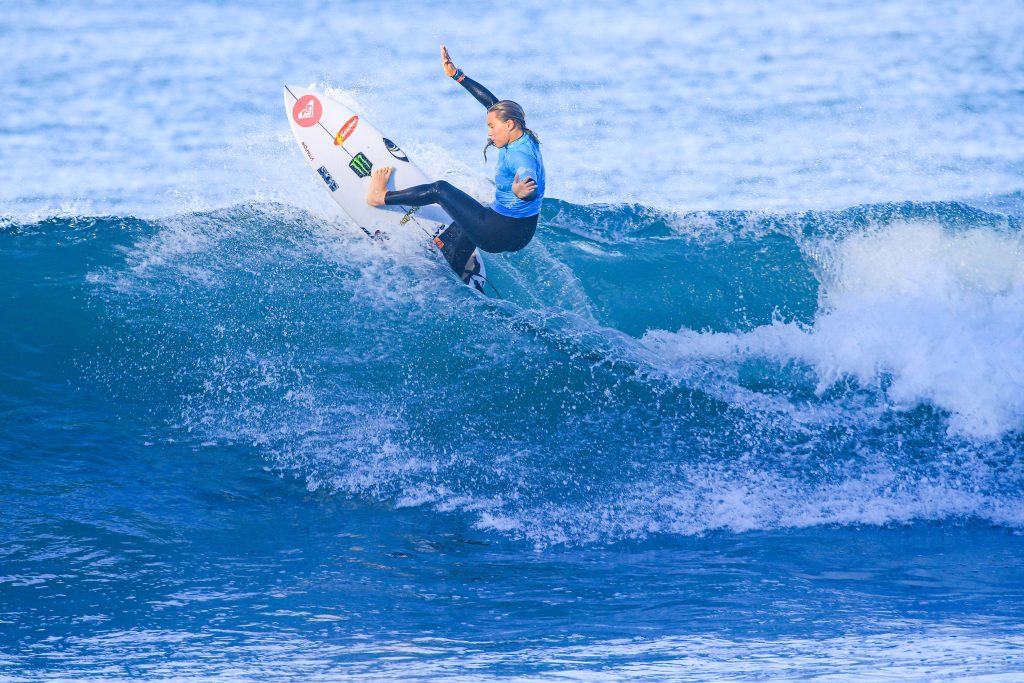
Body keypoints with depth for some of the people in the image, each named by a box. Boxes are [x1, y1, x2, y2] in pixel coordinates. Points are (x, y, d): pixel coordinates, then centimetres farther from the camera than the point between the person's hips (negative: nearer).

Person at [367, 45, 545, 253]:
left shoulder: (521, 156, -25)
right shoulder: (523, 138, 3)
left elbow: (534, 191, -45)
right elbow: (491, 102, 13)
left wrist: (522, 194, -69)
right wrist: (456, 75, 16)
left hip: (502, 234, -9)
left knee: (440, 189, 1)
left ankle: (380, 196, 14)